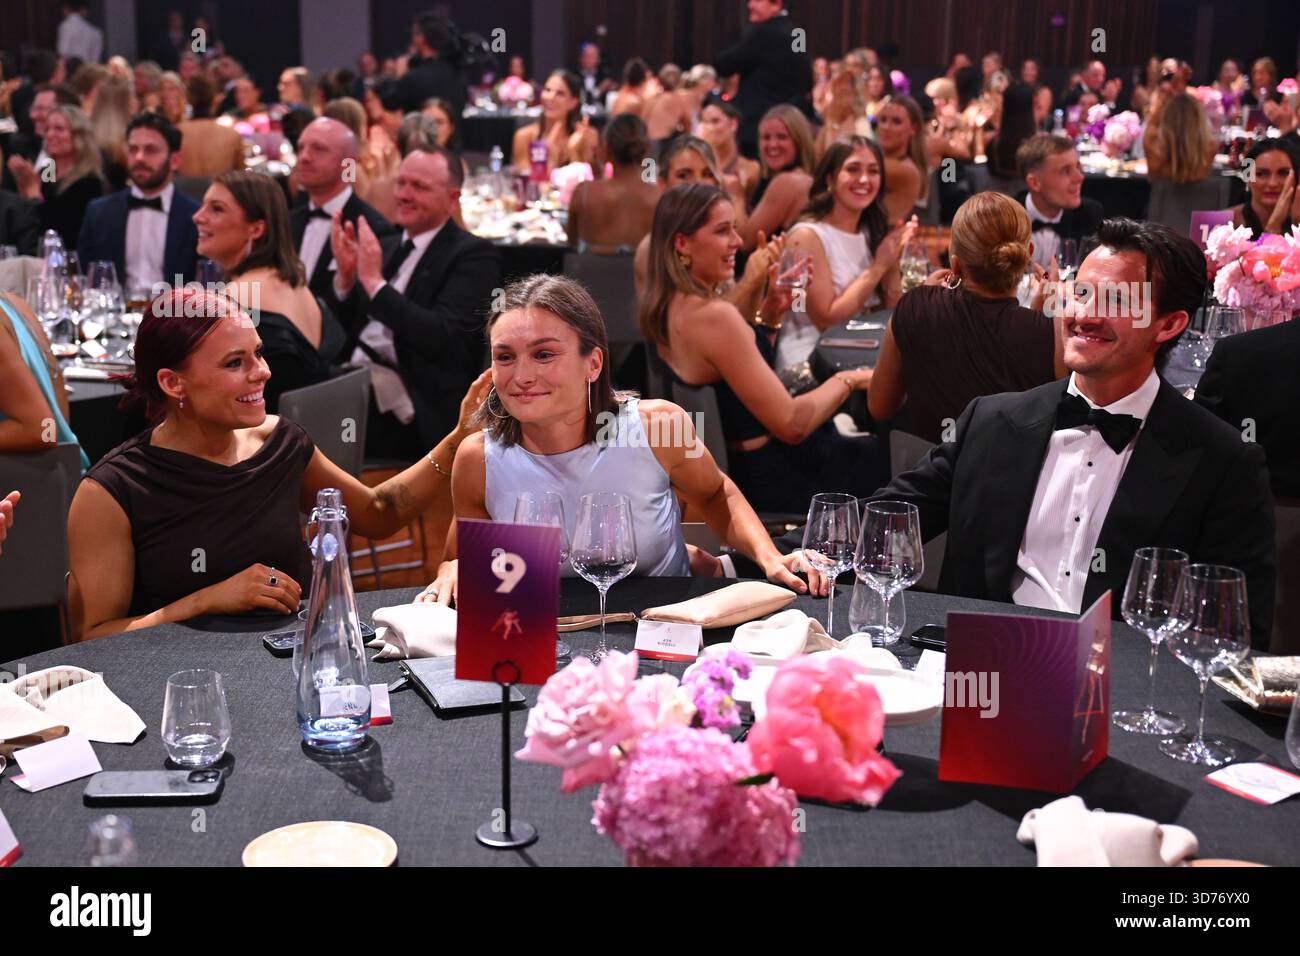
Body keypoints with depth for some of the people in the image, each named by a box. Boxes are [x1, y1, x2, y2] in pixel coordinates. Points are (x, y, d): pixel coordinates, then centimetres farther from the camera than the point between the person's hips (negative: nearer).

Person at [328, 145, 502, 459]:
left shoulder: (474, 255, -3)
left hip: (409, 412, -7)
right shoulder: (386, 247, 19)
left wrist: (376, 283, -19)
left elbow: (443, 338, -17)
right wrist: (345, 275, 0)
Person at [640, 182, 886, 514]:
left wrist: (770, 312, 1)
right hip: (779, 478, -9)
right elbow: (791, 424, -26)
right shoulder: (714, 316, -29)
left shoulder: (665, 306, 0)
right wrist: (847, 380, -10)